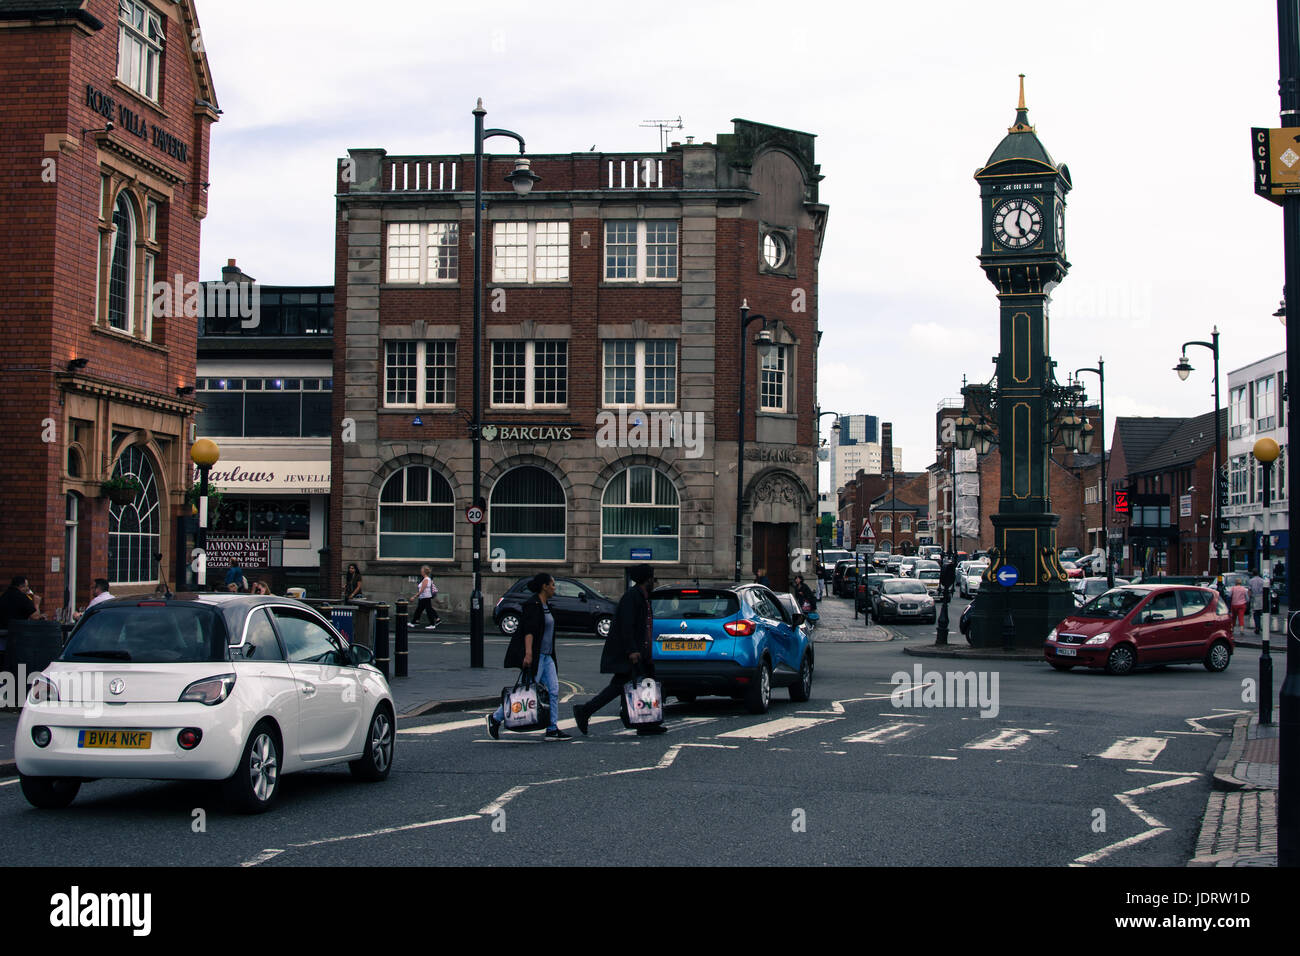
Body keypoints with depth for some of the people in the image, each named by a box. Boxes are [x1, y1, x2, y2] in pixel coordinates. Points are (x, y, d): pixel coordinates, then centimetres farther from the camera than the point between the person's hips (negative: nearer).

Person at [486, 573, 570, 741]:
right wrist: (528, 653, -31)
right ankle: (496, 719, 7)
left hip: (546, 656, 9)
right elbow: (529, 631, -22)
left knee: (554, 690, 1)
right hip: (533, 656, -9)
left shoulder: (546, 606, 16)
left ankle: (552, 729, 2)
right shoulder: (532, 605, -13)